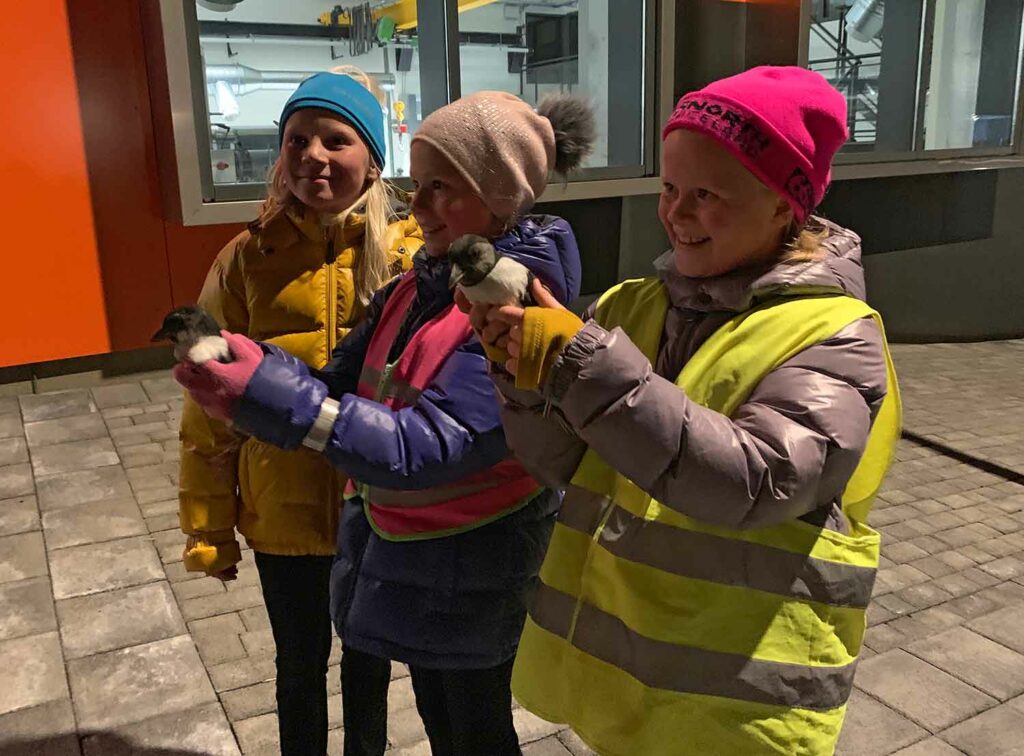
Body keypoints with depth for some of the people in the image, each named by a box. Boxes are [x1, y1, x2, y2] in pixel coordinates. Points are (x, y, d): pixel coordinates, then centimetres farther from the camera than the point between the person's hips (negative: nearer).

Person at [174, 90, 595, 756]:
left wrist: (273, 396, -38)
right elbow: (338, 384, 0)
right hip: (398, 546, 6)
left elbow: (426, 448, -32)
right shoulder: (419, 287, -1)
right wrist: (252, 364, -20)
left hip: (472, 567, -6)